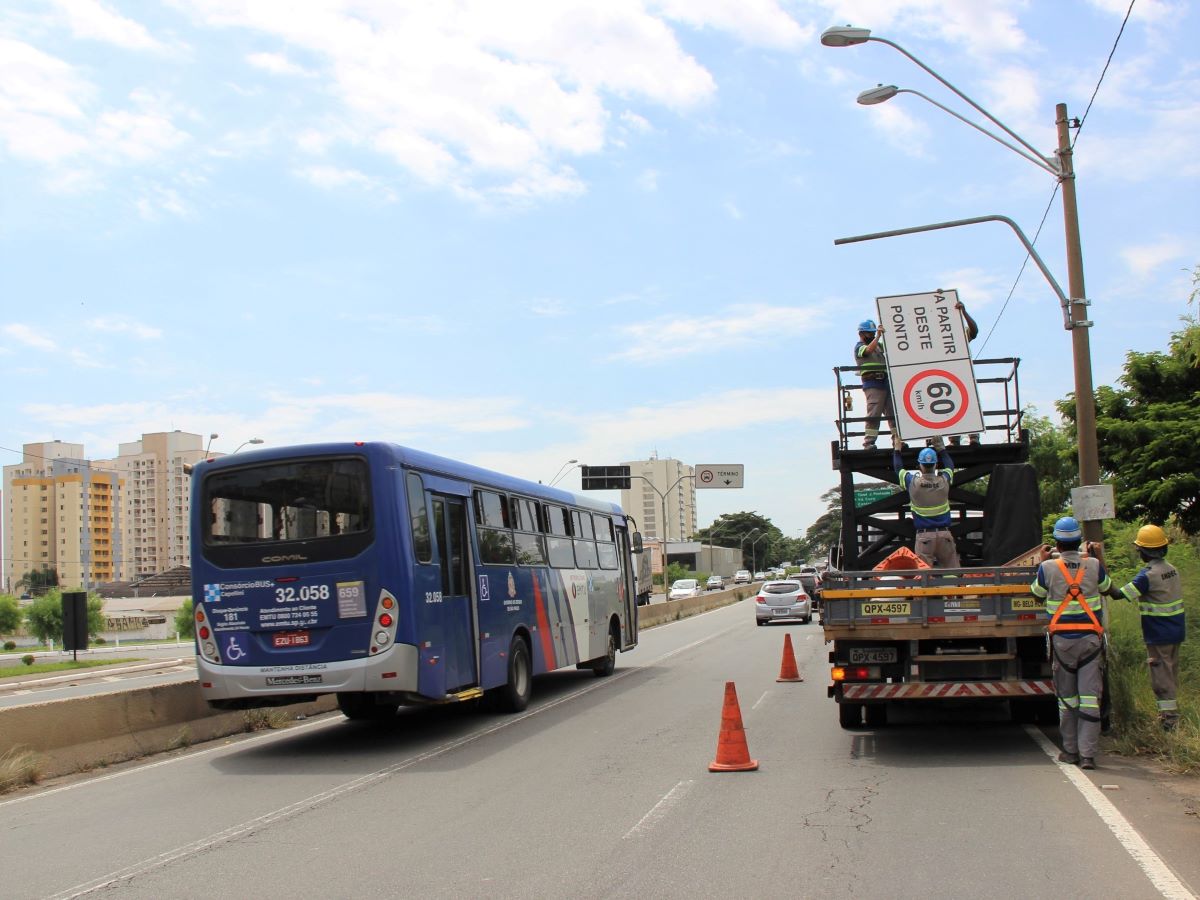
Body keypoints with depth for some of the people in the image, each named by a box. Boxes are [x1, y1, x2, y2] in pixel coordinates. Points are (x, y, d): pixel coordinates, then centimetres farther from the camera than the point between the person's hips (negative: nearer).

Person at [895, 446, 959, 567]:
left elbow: (898, 468, 16)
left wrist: (897, 450, 30)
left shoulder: (913, 482, -4)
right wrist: (942, 448, 37)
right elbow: (950, 465, 24)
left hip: (924, 535, -2)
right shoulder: (944, 480, 1)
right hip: (944, 534, 2)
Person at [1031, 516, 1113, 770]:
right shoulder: (1093, 565, -3)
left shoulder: (1049, 568, -6)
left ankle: (1070, 751, 17)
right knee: (1090, 696, -1)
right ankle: (1088, 754, -5)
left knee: (1067, 698, 11)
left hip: (1062, 640, 0)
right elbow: (1106, 588, 18)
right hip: (1091, 638, 0)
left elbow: (1037, 594, 11)